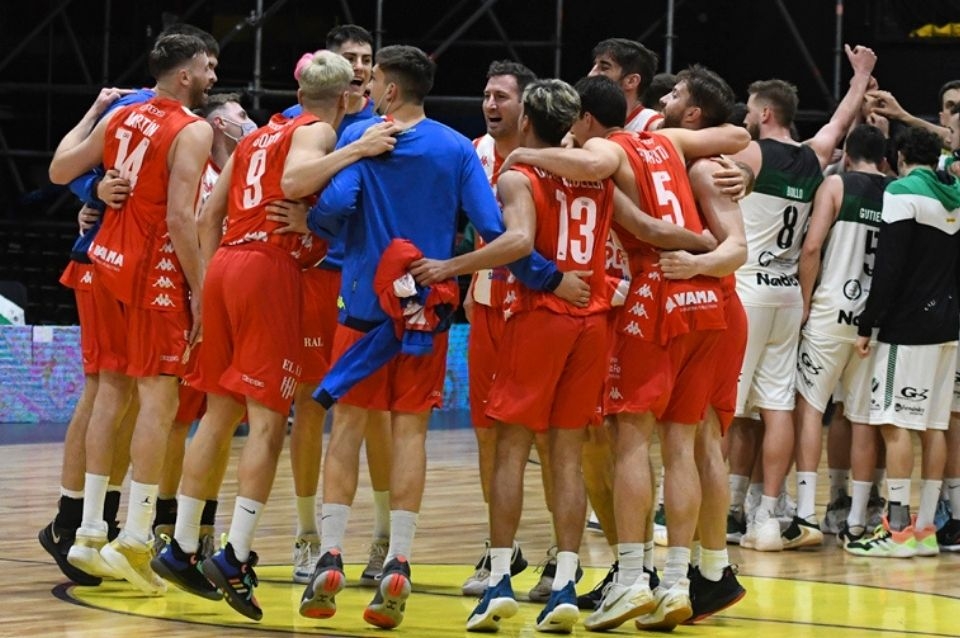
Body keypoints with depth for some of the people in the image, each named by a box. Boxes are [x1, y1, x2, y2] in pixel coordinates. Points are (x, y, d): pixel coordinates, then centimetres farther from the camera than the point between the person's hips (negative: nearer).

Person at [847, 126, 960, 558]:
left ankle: (898, 528, -11)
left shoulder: (902, 192, -10)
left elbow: (888, 267, -15)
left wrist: (867, 325, -12)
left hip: (907, 327, -8)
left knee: (894, 423, -7)